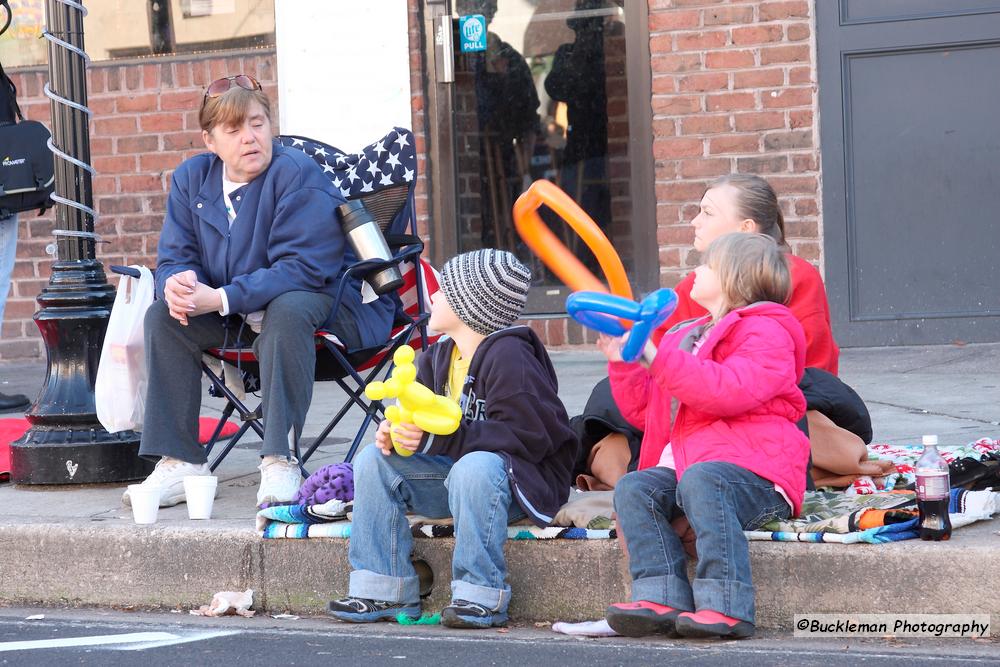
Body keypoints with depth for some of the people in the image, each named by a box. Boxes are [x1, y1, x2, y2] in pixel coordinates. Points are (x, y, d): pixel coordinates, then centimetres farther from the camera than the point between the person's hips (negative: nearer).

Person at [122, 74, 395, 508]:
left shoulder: (298, 175, -19)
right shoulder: (191, 179, 0)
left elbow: (303, 267, -26)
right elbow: (175, 255, 3)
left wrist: (221, 300, -32)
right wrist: (177, 282, -25)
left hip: (320, 297, -6)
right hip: (236, 315, 6)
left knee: (286, 310, -38)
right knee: (163, 315, -13)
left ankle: (281, 461, -35)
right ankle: (179, 463, -13)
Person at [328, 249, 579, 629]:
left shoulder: (509, 356, -19)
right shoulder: (439, 356, 8)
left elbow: (528, 436, -26)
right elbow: (426, 419, 14)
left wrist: (439, 439, -29)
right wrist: (397, 432, -12)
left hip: (522, 476, -9)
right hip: (455, 472, 9)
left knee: (474, 467, -40)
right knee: (373, 459, -5)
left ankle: (481, 595, -31)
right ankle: (383, 590, -7)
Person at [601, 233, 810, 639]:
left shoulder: (765, 332, -1)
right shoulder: (688, 336, 27)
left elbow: (729, 392, -21)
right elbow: (647, 413, 31)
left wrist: (658, 357, -22)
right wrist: (623, 364, 15)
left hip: (753, 469, -8)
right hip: (685, 463, 8)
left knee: (700, 480, -37)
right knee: (633, 489, -16)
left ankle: (726, 608, -42)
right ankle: (660, 599, -29)